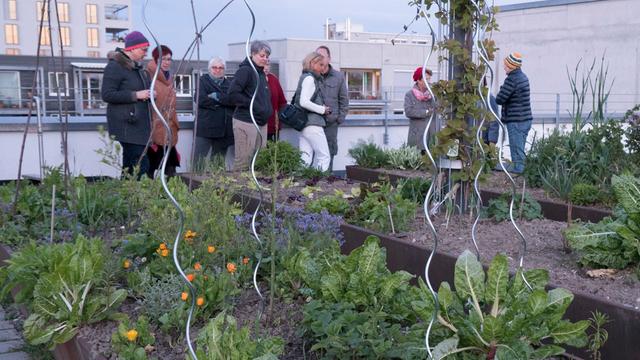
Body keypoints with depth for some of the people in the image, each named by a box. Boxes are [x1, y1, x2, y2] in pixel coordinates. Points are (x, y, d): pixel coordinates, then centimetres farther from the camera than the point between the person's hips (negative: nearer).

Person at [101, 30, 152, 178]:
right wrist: (136, 95, -17)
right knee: (141, 165, -16)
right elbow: (107, 94, -16)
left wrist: (148, 94, 10)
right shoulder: (115, 66, -9)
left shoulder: (137, 67, 19)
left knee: (130, 164, 11)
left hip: (138, 124, 9)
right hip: (126, 124, -9)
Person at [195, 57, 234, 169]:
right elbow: (200, 99, -11)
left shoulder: (229, 84, 16)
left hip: (225, 130, 3)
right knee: (199, 160, -6)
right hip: (205, 129, -3)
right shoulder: (203, 81, 6)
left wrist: (217, 97, -11)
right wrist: (224, 101, -6)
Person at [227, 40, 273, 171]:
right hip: (246, 122, -9)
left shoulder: (261, 73, 17)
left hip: (261, 123, 9)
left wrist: (267, 109, 12)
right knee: (243, 161, -6)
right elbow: (233, 95, -19)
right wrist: (252, 105, -18)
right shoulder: (245, 71, -9)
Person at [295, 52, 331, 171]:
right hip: (313, 124, -9)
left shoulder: (305, 77, 18)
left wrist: (323, 109, 7)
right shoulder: (309, 78, -10)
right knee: (324, 157, -4)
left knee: (306, 157, 6)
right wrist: (323, 110, -10)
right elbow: (304, 102, -20)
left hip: (304, 124, 9)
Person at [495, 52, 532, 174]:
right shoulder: (523, 77, 12)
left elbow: (500, 99, -18)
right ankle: (520, 166, 23)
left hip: (516, 121, -9)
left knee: (516, 147, -2)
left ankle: (517, 167, 2)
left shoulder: (512, 79, -18)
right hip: (525, 119, 9)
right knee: (520, 146, 16)